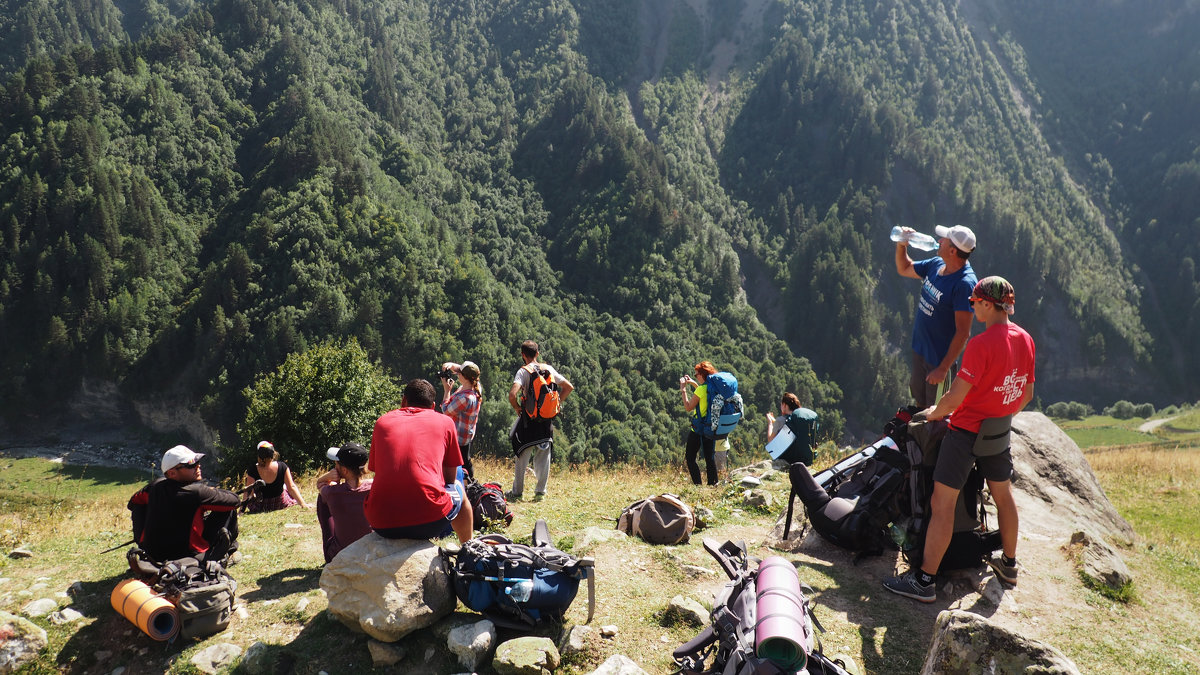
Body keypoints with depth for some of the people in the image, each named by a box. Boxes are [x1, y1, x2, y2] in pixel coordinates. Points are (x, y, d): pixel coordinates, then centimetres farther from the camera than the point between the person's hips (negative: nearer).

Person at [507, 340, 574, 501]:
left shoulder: (523, 371, -9)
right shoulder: (548, 369, 4)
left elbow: (512, 394, -23)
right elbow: (569, 387, 6)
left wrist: (517, 408, -6)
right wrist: (556, 404, 10)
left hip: (528, 420, -4)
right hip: (547, 420, 4)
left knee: (522, 457, 5)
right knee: (544, 456, 10)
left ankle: (517, 493, 10)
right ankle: (540, 492, 14)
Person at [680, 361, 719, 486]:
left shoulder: (701, 389, -18)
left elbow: (688, 407, -14)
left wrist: (683, 389, -8)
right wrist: (694, 384, 22)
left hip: (698, 428, -7)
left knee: (690, 457, 4)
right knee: (710, 457, 14)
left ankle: (697, 484, -2)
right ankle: (712, 483, 16)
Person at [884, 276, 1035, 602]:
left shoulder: (981, 344, -23)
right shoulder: (1026, 340, 2)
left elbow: (956, 396, -22)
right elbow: (1027, 395, 11)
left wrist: (934, 412, -3)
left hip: (966, 431, -8)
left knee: (942, 503, -4)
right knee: (1003, 495, 23)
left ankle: (925, 580, -2)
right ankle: (1008, 564, 40)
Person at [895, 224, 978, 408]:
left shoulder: (964, 284, -27)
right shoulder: (936, 264, -2)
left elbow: (963, 332, -27)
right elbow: (904, 269, 18)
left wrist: (943, 368, -27)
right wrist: (901, 246, -1)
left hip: (939, 357, -8)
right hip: (919, 349, 8)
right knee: (920, 401, 24)